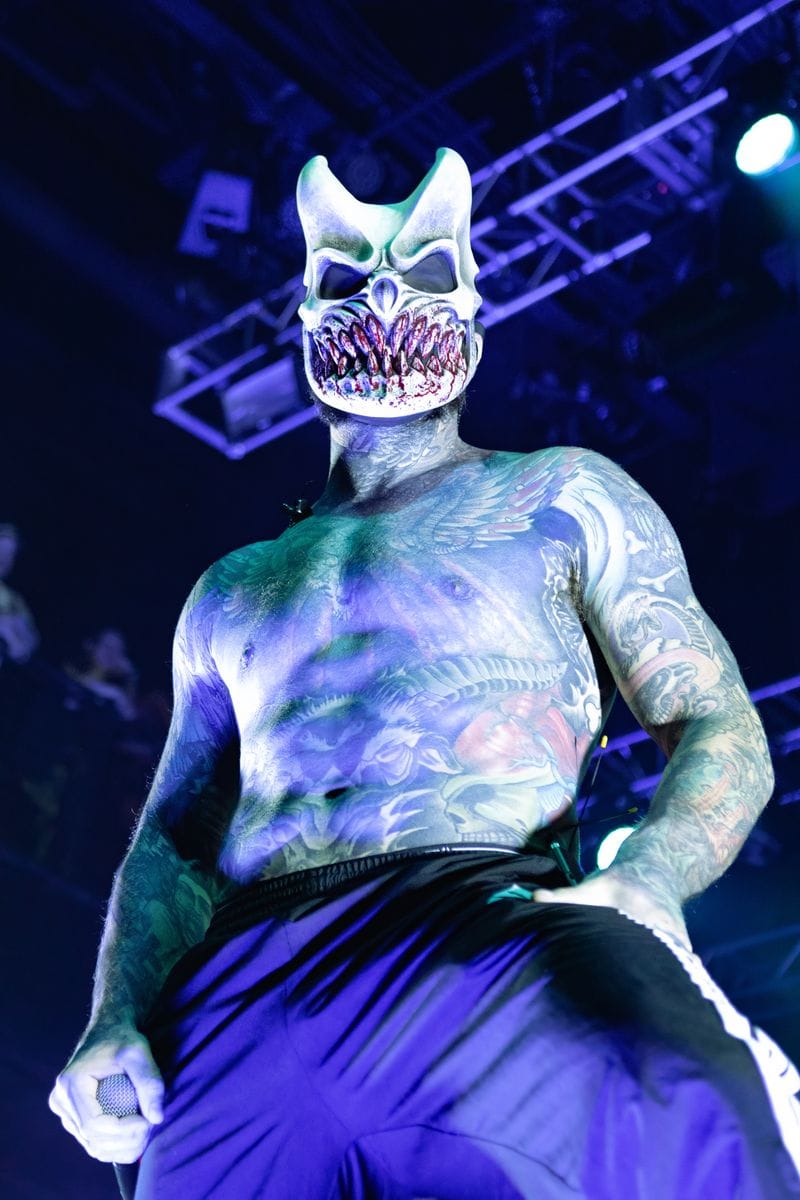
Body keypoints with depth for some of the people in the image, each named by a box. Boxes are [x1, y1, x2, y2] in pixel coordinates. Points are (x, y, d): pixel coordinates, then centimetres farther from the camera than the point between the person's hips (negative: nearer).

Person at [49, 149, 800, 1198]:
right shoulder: (229, 592, 31)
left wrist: (645, 884, -12)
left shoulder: (562, 496, 20)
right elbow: (173, 838, 27)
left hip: (488, 929, -4)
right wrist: (118, 1020, 5)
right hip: (241, 986, 4)